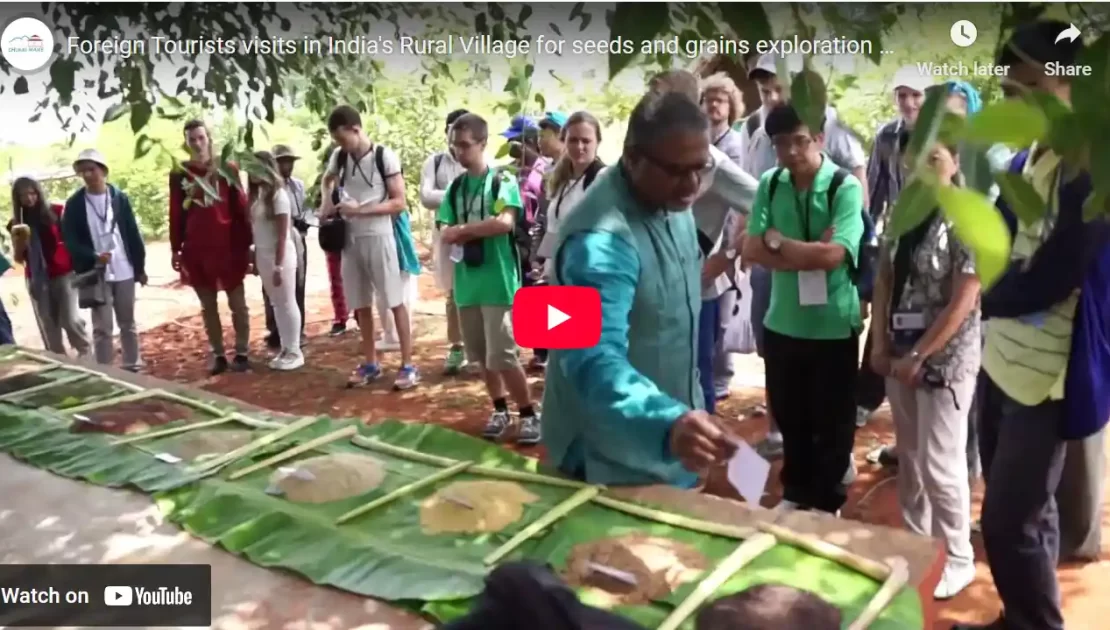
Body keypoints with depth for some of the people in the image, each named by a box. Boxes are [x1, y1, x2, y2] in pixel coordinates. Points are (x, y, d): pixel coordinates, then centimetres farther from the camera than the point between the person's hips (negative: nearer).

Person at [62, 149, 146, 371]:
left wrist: (140, 266, 4)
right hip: (95, 273, -2)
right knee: (102, 328, 0)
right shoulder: (74, 203, -2)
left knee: (128, 323, 13)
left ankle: (133, 368, 24)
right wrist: (93, 258, -19)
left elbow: (133, 233, 4)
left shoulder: (119, 197, 2)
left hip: (124, 271, 2)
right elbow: (70, 240, -3)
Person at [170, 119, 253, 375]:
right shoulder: (178, 174, 5)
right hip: (196, 250, 2)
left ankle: (241, 354, 14)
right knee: (208, 306, 8)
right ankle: (218, 355, 17)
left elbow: (241, 208, 2)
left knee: (237, 303, 5)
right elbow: (176, 214, 7)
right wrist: (175, 249, 5)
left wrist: (247, 243, 0)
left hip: (228, 247, -2)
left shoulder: (228, 169, 1)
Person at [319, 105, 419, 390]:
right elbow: (327, 180, 26)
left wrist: (361, 210, -20)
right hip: (350, 238, 5)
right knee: (361, 305, 11)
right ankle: (370, 363, 23)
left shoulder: (385, 157, -11)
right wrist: (327, 205, 7)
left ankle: (408, 365, 4)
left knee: (395, 302, -2)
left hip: (378, 237, -5)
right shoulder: (338, 157, 4)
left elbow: (399, 203, -11)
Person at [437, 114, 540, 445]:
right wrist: (480, 231, -15)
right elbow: (447, 235, 4)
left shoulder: (501, 179, -4)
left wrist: (463, 230, -8)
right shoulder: (455, 187, 11)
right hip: (467, 282, 6)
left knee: (503, 355, -6)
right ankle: (500, 410, 27)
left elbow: (505, 222, -19)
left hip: (498, 281, -6)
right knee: (481, 355, 12)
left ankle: (530, 413, 9)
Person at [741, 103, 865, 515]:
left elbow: (834, 254, -23)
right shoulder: (769, 184, 0)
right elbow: (751, 249, -8)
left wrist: (777, 241, -12)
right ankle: (796, 493, 39)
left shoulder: (845, 187, -13)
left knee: (832, 423, 12)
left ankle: (827, 502, 31)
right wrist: (808, 254, -19)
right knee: (789, 417, 18)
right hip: (782, 323, 4)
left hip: (833, 327, -4)